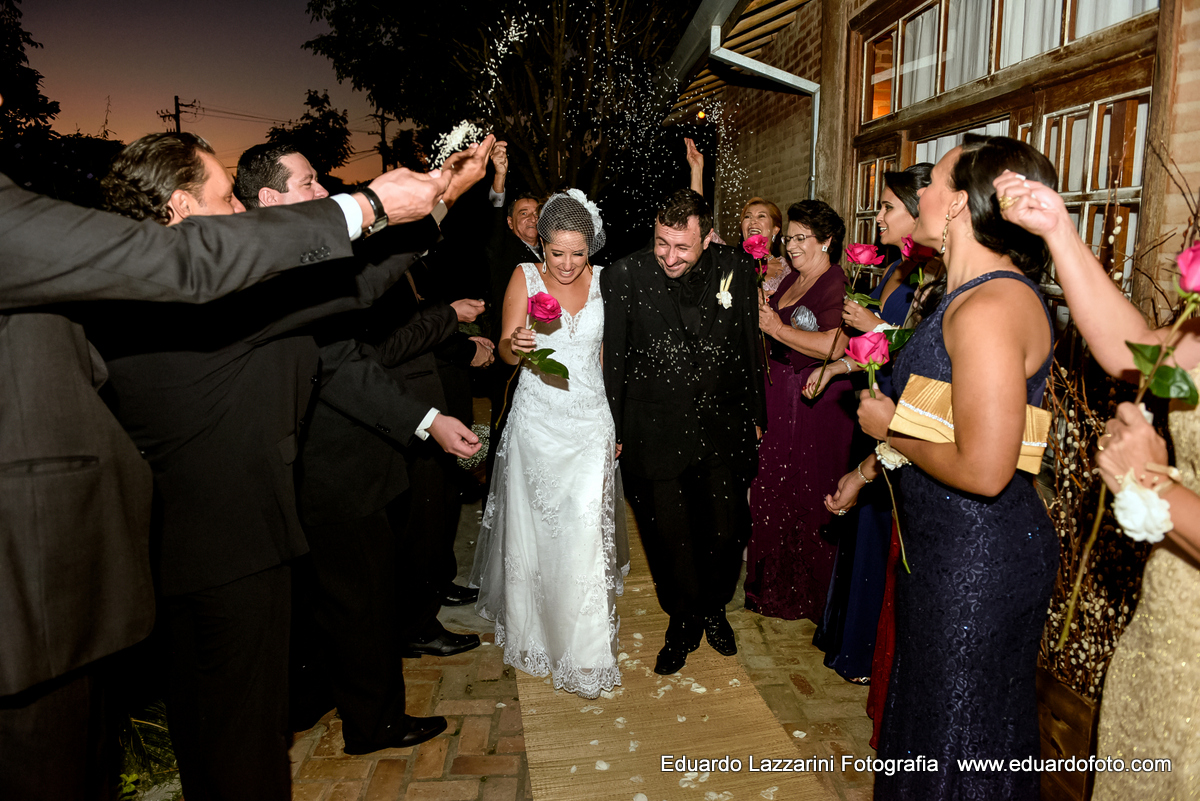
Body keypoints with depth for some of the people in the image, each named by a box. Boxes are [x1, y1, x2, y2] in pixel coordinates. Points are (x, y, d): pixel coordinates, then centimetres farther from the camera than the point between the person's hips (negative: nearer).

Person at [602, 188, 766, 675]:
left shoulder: (737, 268, -5)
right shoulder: (623, 276, -12)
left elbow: (750, 347, 6)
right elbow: (611, 360, -5)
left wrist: (755, 415, 12)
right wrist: (613, 432, -1)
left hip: (724, 427, 2)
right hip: (655, 432, -2)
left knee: (728, 532, 15)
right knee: (668, 536, 11)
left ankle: (714, 608, 45)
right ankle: (683, 622, 39)